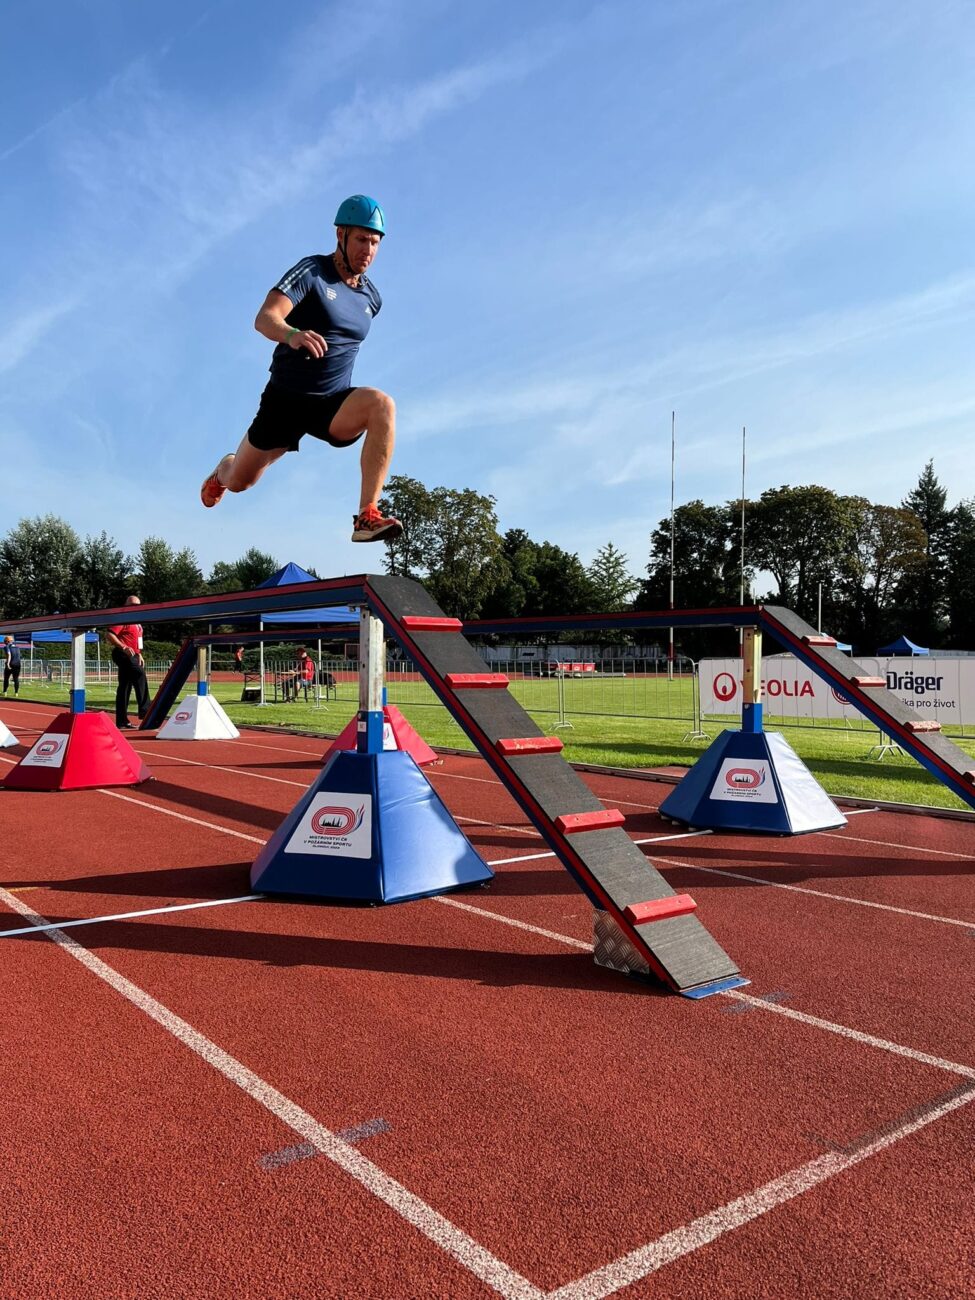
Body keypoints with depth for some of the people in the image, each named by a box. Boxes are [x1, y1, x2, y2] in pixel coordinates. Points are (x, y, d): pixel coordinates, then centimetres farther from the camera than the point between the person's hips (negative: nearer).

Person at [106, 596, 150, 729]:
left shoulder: (136, 621, 21)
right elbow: (110, 635, -19)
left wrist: (139, 655, 22)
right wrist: (124, 647, -28)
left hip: (132, 656, 10)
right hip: (123, 655, -10)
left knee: (125, 688, 9)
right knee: (140, 675, -23)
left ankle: (122, 722, 12)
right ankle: (145, 713, -24)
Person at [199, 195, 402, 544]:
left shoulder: (371, 298, 7)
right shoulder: (311, 271, -9)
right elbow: (264, 319, -24)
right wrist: (292, 334, -45)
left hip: (334, 404, 3)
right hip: (286, 398, -2)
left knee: (381, 404, -31)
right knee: (239, 482, 8)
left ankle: (367, 517, -36)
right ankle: (223, 470, 51)